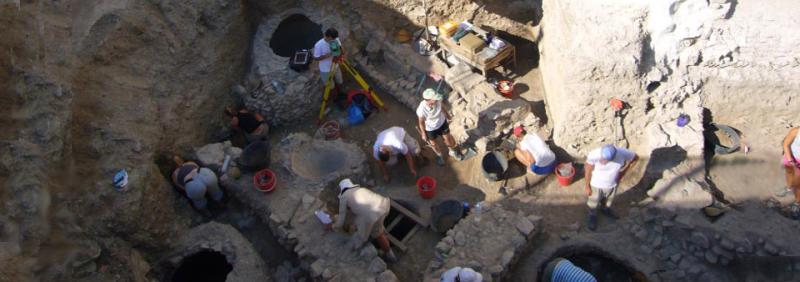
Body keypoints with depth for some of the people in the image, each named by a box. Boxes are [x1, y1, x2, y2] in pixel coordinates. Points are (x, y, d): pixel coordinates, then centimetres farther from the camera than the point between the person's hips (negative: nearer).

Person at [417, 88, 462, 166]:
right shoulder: (421, 110, -39)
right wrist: (423, 134, -7)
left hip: (442, 123, 3)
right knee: (433, 143, 25)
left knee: (448, 139, 24)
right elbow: (421, 122, -21)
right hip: (430, 129, -3)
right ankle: (439, 155, 59)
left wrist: (447, 115, 13)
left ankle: (452, 152, 58)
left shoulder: (437, 101, -30)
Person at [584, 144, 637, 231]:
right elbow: (588, 171, -19)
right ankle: (593, 216, 55)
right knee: (593, 202, 25)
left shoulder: (623, 153, -33)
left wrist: (621, 174, -4)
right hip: (596, 184, -2)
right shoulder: (593, 155, -38)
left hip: (612, 184, 2)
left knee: (609, 200, 32)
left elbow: (635, 158, -9)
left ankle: (605, 209, 64)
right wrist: (587, 186, -7)